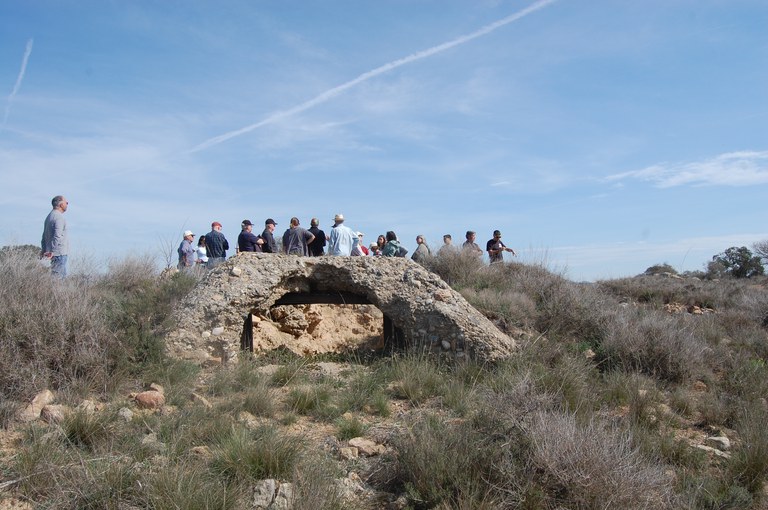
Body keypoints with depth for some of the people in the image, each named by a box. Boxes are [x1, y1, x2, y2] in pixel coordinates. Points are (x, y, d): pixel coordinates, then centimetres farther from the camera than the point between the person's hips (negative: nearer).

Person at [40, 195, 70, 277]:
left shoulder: (49, 216, 18)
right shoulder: (59, 217, -14)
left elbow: (44, 236, 21)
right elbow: (57, 236, -23)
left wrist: (43, 249, 23)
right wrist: (52, 251, -23)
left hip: (55, 252, 10)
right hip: (60, 252, -10)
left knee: (63, 275, 13)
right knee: (59, 276, -9)